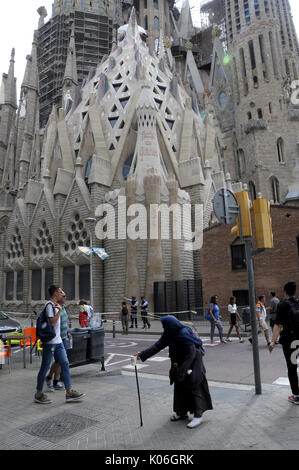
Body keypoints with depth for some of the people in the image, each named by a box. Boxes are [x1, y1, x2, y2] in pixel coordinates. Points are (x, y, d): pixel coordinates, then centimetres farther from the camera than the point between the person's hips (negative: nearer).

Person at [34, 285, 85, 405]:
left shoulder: (55, 305, 14)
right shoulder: (49, 305, -15)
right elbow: (52, 322, -22)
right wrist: (59, 311, -19)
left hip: (58, 341, 9)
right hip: (50, 341, -9)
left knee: (65, 364, 6)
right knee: (45, 367, 4)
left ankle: (69, 392, 11)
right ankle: (39, 394, 19)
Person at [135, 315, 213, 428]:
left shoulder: (184, 335, -29)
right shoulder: (169, 334, -6)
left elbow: (191, 354, -24)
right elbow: (157, 346, -3)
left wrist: (182, 370, -20)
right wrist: (142, 355, -8)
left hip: (193, 364, -8)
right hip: (180, 363, 8)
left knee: (194, 388, 0)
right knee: (180, 387, 14)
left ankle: (198, 416, 12)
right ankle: (182, 412, 28)